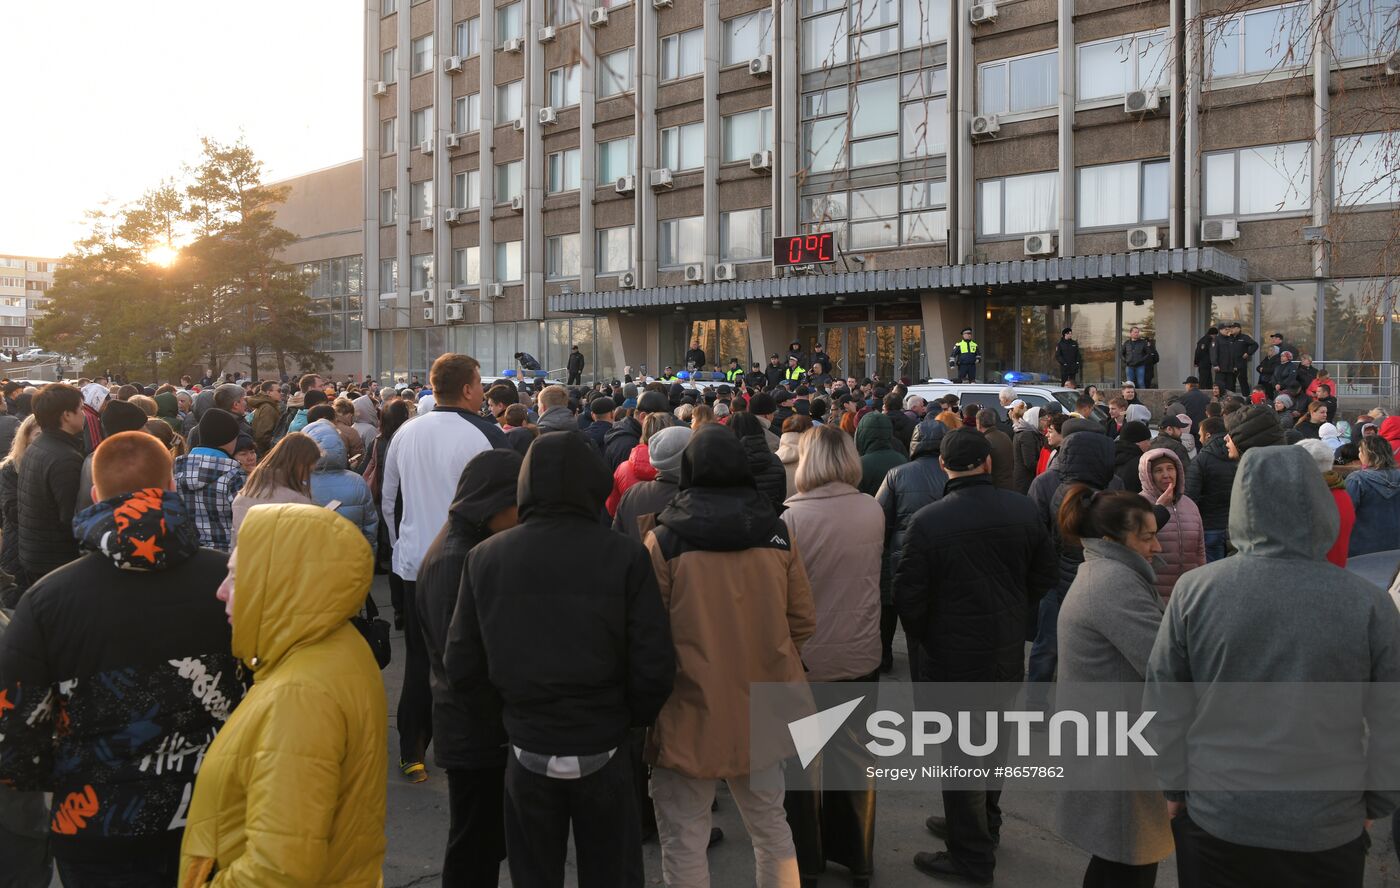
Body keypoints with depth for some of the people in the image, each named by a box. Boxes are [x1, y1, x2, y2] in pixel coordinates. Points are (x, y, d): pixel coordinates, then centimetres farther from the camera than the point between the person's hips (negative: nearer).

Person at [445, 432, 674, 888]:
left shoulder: (485, 558, -7)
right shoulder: (625, 557, -13)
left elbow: (460, 664, -3)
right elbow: (655, 666, -14)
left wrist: (502, 716, 11)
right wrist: (629, 721, 3)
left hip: (527, 753, 2)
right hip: (603, 752, -1)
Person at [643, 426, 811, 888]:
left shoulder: (663, 540, -10)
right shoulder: (777, 533, -1)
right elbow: (801, 621, 5)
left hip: (691, 711, -4)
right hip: (762, 709, 4)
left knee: (684, 840, 7)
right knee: (770, 824, 20)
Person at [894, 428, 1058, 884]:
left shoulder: (928, 521, -21)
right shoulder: (1022, 509, -6)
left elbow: (908, 595, -16)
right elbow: (1043, 576, 4)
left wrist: (924, 636, 3)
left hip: (953, 657, -5)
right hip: (1008, 651, 5)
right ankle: (985, 823, 41)